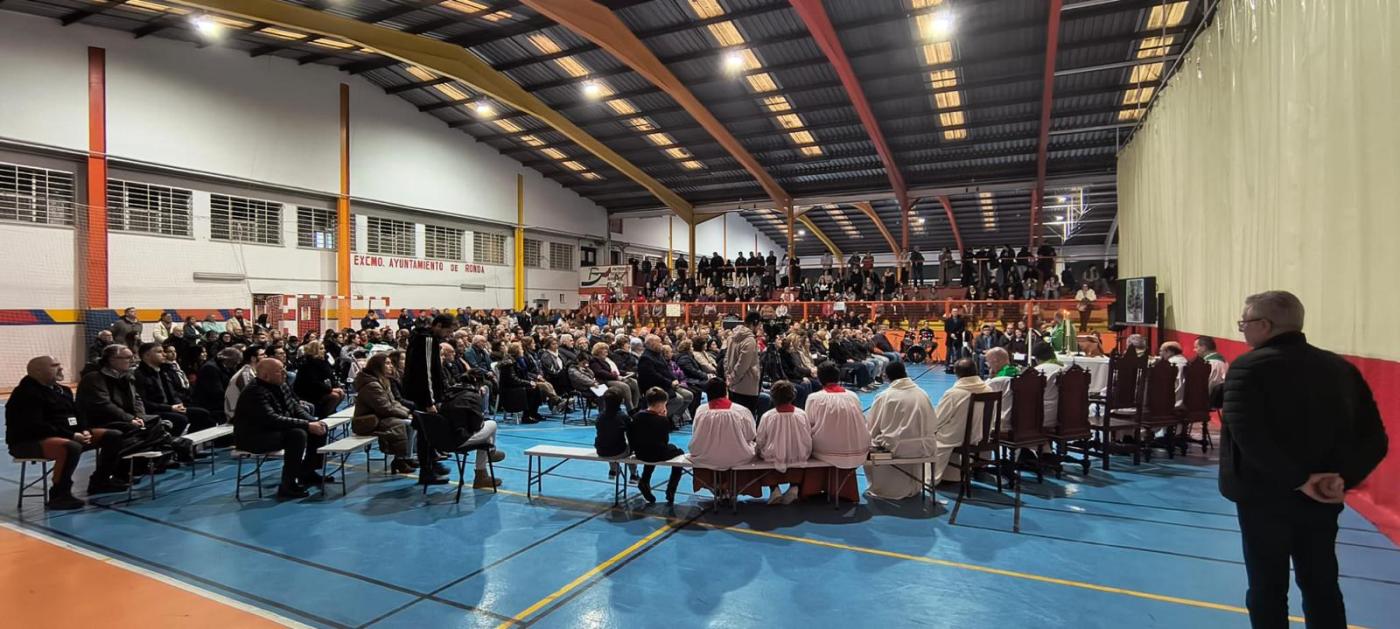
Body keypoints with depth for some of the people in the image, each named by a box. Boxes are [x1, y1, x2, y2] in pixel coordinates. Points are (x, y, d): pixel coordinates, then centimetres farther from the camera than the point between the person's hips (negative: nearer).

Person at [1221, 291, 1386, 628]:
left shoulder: (1249, 367, -15)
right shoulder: (1342, 368, 5)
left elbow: (1248, 436, -27)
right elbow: (1374, 439, 2)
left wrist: (1298, 480, -18)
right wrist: (1342, 476, -8)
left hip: (1265, 495, -6)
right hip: (1322, 499, 6)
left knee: (1267, 587, 7)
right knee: (1322, 585, 18)